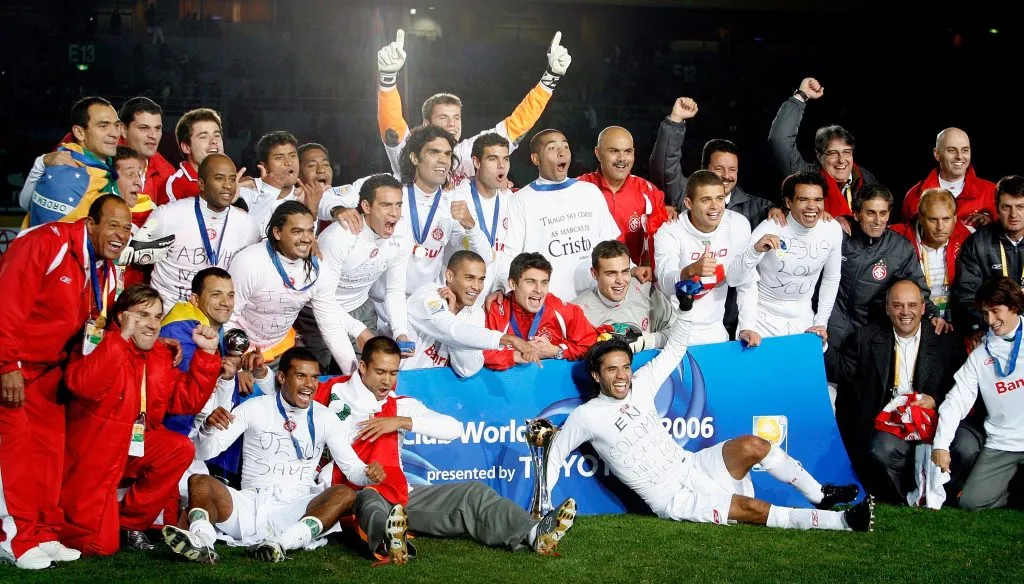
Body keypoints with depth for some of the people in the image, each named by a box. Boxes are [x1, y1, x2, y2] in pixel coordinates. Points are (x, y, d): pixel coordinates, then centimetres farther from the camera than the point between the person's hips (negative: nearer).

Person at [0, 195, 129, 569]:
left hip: (46, 368, 8)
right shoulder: (46, 244, -21)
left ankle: (43, 534, 16)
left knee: (49, 445, 8)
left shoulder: (106, 272, 5)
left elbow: (94, 329, 11)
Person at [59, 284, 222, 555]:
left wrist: (206, 353, -4)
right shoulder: (102, 345, -18)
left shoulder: (160, 356, 4)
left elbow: (188, 401, 5)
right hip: (90, 455, -7)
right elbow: (83, 385, -39)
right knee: (101, 544, -12)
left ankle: (131, 521, 1)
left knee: (181, 449, -16)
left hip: (133, 447, 7)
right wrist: (122, 338, -36)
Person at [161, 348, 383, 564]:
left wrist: (369, 473, -15)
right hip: (250, 504, 0)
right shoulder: (254, 408, 7)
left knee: (345, 494, -27)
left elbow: (351, 466, 8)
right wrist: (209, 427, -18)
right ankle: (201, 541, -52)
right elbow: (205, 451, 5)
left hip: (296, 512, 0)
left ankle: (284, 542, -48)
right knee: (199, 482, -23)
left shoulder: (325, 419, 10)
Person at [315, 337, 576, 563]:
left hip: (398, 493, 6)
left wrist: (402, 421, -9)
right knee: (369, 499, -41)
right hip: (352, 492, -6)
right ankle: (388, 541, -76)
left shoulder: (399, 405, 15)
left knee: (472, 493, -8)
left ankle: (533, 534, -29)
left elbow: (453, 428, 5)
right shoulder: (334, 393, 4)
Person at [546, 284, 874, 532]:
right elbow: (554, 455, -1)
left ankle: (819, 495, -3)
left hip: (694, 466, 6)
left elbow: (673, 350, 15)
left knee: (753, 445, -18)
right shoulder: (587, 416, -8)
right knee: (753, 508, -22)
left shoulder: (639, 386, 6)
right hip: (673, 499, -6)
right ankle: (842, 521, -22)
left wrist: (686, 308, 1)